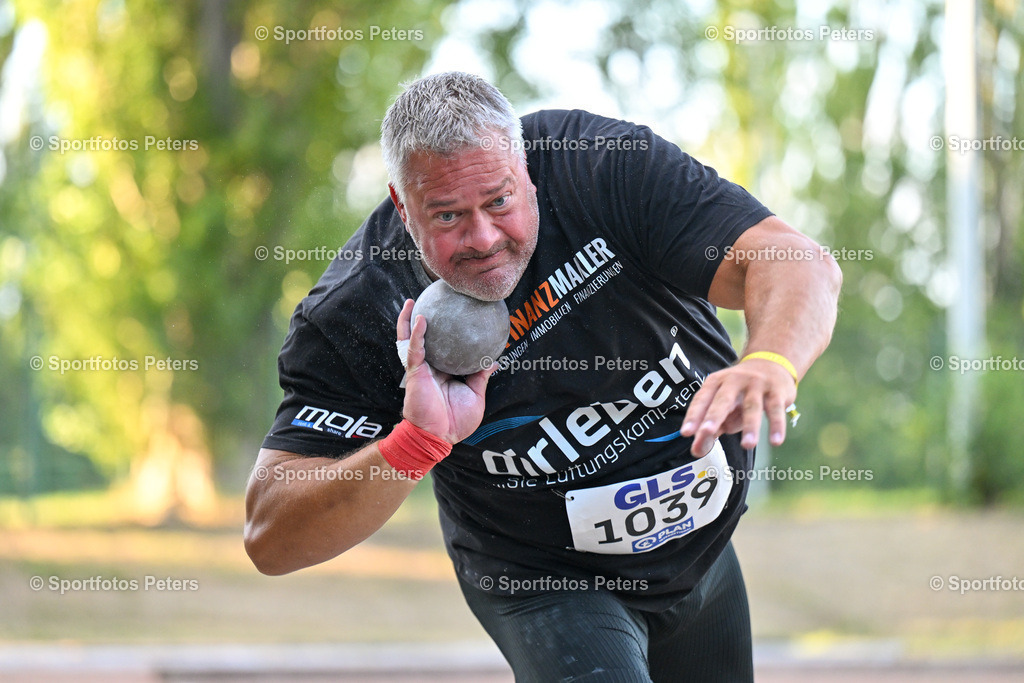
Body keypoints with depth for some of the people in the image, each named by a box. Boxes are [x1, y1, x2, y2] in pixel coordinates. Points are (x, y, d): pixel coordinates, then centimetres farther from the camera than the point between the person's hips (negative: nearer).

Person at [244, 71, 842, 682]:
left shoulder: (606, 167, -25)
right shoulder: (354, 316, -26)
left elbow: (801, 265, -33)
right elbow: (273, 540, -27)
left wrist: (769, 365, -57)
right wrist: (415, 444, -44)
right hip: (545, 585, -3)